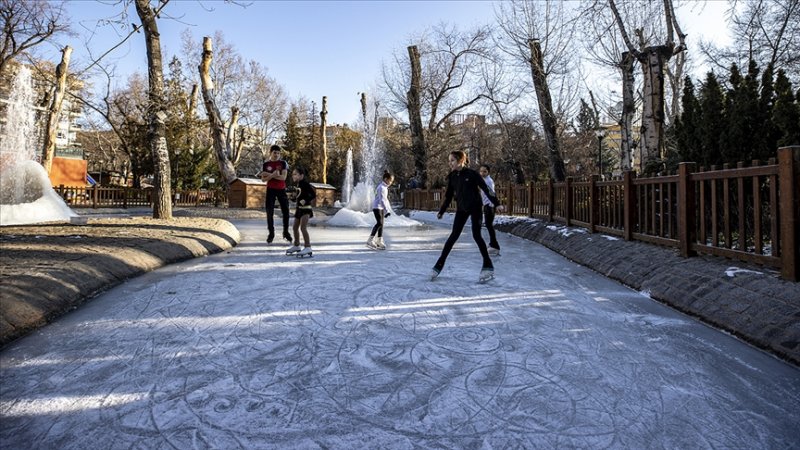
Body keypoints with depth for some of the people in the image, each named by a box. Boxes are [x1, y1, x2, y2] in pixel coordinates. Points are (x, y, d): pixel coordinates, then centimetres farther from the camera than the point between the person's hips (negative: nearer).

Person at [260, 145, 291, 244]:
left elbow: (283, 177, -13)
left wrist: (269, 174, -16)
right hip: (270, 190, 0)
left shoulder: (283, 163, -1)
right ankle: (271, 233, 9)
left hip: (281, 190, 0)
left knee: (285, 211, 2)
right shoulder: (266, 164, 2)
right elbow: (263, 179, -3)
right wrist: (273, 174, -20)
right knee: (269, 212, 0)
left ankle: (286, 232, 17)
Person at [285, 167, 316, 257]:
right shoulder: (298, 184, 10)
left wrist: (306, 201, -27)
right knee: (295, 227, 17)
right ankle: (296, 246, 33)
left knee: (303, 227, -18)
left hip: (306, 209, -10)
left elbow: (313, 194, -20)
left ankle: (307, 247, -16)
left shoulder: (305, 183, -15)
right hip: (299, 209, 10)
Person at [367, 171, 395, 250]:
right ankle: (370, 241, -18)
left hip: (381, 208, 10)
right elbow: (382, 200, -27)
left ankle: (379, 241, 15)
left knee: (381, 224, 9)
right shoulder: (382, 188, -19)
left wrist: (389, 210, 21)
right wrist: (387, 211, -32)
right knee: (379, 223, -18)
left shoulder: (385, 187, 12)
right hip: (377, 207, -10)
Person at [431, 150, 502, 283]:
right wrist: (441, 211, 12)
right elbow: (448, 196, 11)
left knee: (476, 235, -6)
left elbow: (486, 189, -10)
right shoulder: (452, 177, 3)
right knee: (453, 236, 2)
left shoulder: (472, 174, -12)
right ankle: (439, 265, 6)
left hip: (475, 207, -4)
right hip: (461, 209, 4)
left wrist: (496, 204, -12)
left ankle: (488, 267, 6)